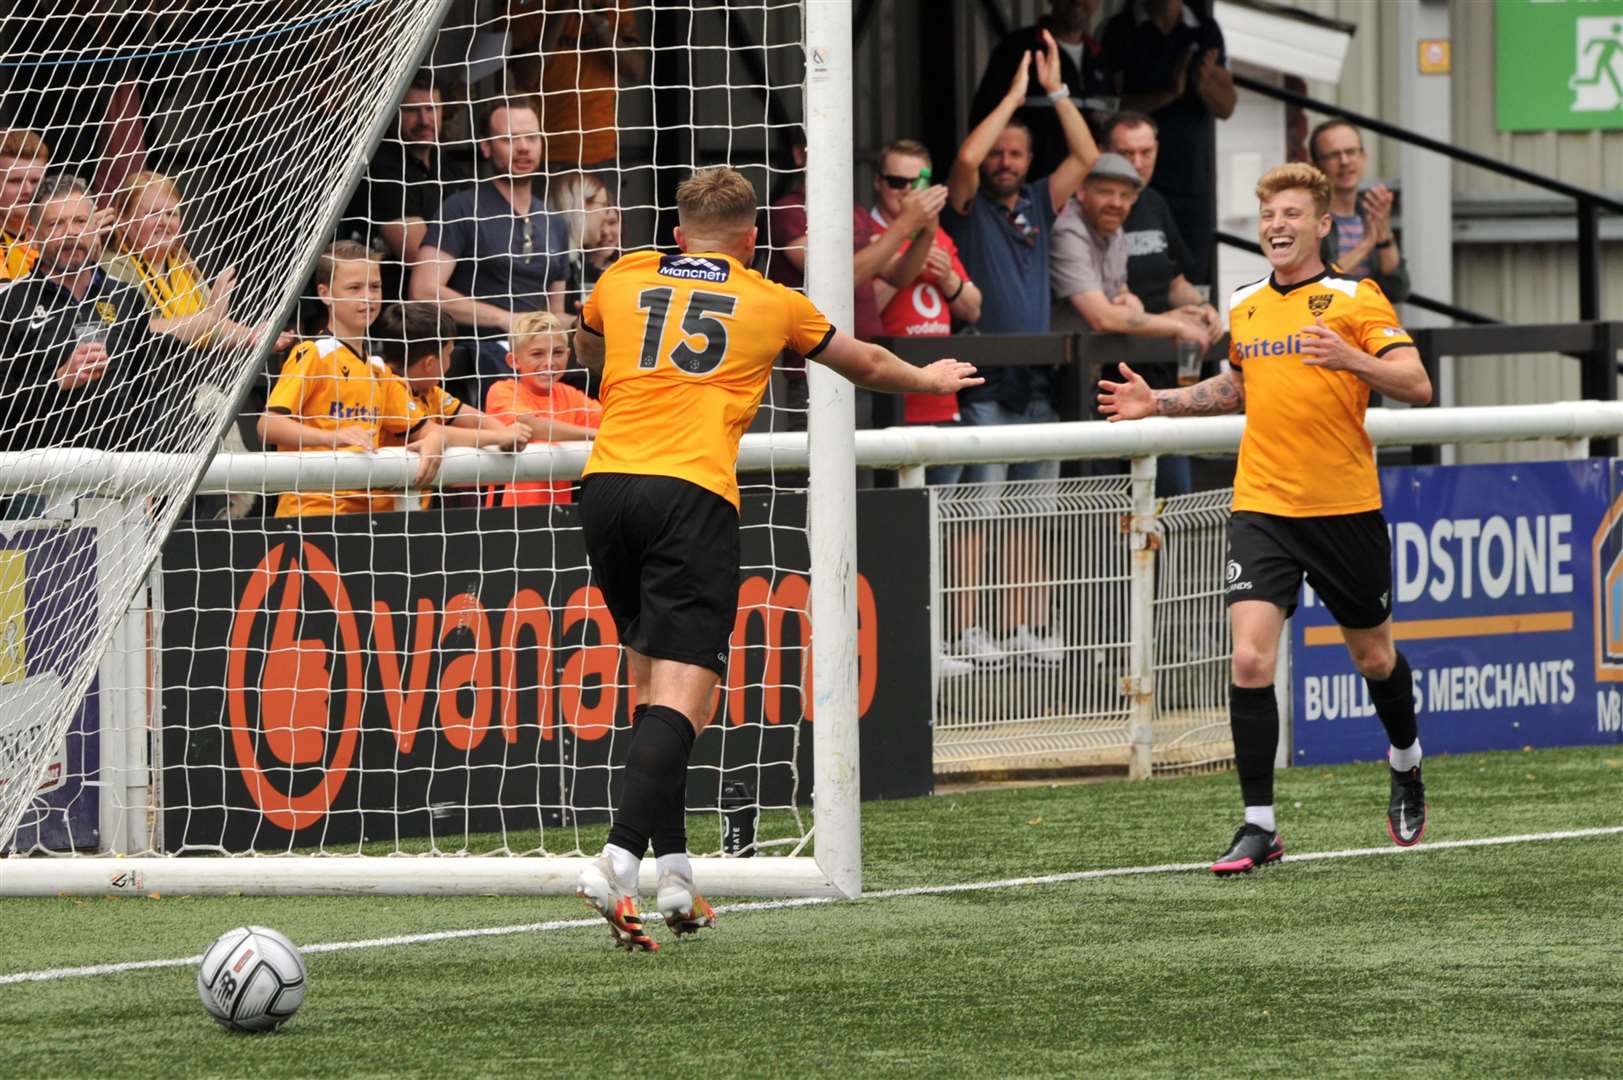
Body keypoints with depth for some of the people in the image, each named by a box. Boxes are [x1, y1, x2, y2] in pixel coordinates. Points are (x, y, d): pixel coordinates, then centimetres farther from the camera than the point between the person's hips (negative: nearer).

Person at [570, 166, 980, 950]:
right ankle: (618, 859, -27)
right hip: (692, 494, -4)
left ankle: (672, 868, 14)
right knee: (680, 699, -9)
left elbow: (585, 350, 44)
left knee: (651, 682, 17)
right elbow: (867, 365, 34)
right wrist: (927, 380, 55)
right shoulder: (772, 304, 15)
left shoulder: (622, 282, 20)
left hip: (606, 482, 4)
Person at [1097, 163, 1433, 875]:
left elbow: (1416, 386, -14)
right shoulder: (1244, 307, 10)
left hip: (1345, 508, -3)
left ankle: (1405, 764, 45)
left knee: (1373, 657, 14)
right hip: (1261, 507, 3)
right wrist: (1161, 402, 16)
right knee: (1250, 660, -13)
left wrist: (1351, 359, -31)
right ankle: (1259, 826, -6)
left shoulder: (1355, 301, -5)